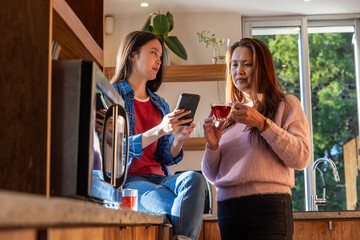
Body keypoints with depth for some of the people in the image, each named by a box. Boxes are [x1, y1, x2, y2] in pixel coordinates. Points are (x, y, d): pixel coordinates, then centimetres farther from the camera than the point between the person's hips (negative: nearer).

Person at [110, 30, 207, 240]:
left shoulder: (161, 105, 20)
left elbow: (166, 158, 15)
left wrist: (178, 139, -8)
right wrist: (159, 130, -20)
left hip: (159, 179, 5)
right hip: (127, 179, -5)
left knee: (194, 178, -29)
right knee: (176, 209, -33)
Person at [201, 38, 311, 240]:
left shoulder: (286, 105, 5)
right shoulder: (229, 115, 17)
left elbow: (302, 158, -9)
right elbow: (213, 176, 14)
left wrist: (263, 124, -15)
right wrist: (212, 146, -5)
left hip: (268, 206, -4)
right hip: (227, 207, 4)